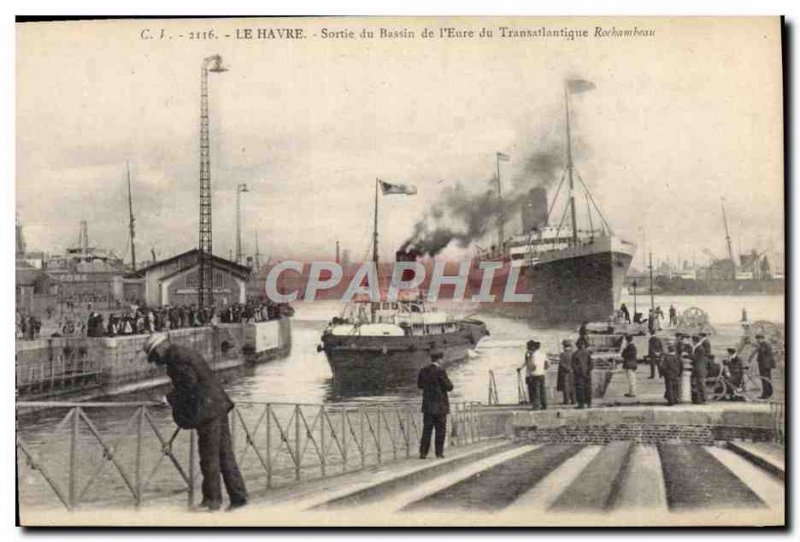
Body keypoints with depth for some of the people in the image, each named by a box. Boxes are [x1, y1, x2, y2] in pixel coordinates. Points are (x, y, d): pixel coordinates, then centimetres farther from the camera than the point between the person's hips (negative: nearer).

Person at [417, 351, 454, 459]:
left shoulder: (423, 370, 2)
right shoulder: (440, 371, -14)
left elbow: (419, 385, 15)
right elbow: (449, 387, -11)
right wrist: (448, 382, 9)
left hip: (427, 405, 5)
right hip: (440, 404, -5)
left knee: (427, 429, 7)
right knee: (440, 429, 6)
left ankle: (423, 453, 3)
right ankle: (439, 452, 7)